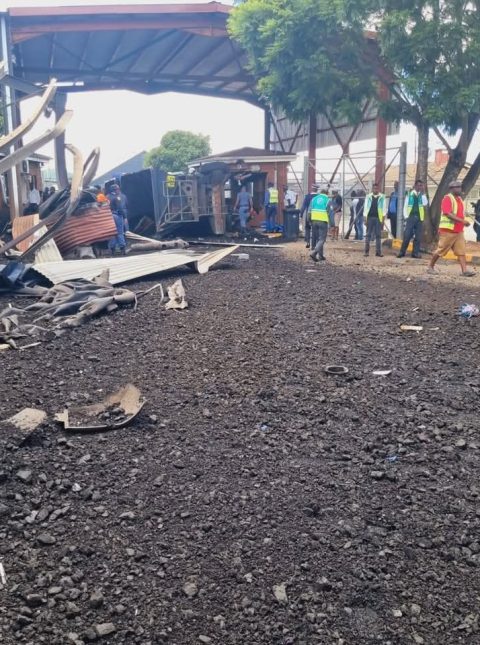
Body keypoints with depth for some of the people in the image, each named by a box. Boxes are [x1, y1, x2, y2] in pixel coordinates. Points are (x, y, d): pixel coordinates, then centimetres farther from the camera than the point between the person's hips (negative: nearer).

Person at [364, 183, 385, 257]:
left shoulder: (382, 197, 5)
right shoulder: (368, 196, 7)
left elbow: (383, 208, 5)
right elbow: (365, 207, 7)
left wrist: (383, 220, -1)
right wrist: (365, 219, 0)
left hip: (378, 218, 0)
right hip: (370, 217, 0)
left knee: (378, 235, 3)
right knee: (368, 235, 2)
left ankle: (378, 252, 6)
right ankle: (366, 251, 5)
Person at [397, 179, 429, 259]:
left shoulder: (422, 195, 10)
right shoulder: (410, 194, 6)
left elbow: (425, 204, -8)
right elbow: (405, 206, 6)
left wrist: (423, 193, -9)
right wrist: (406, 216, -3)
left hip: (419, 218, 2)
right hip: (410, 217, -2)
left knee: (418, 237, 2)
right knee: (407, 235, -5)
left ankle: (415, 253, 8)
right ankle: (402, 252, 1)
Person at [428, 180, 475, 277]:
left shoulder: (460, 199, 14)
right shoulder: (447, 198, -13)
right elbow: (448, 214, -23)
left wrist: (464, 222, 11)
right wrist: (462, 221, -28)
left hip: (459, 231, 8)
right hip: (448, 230, -8)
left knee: (461, 251, -1)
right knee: (440, 250, 1)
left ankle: (465, 270, -5)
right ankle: (431, 267, 15)